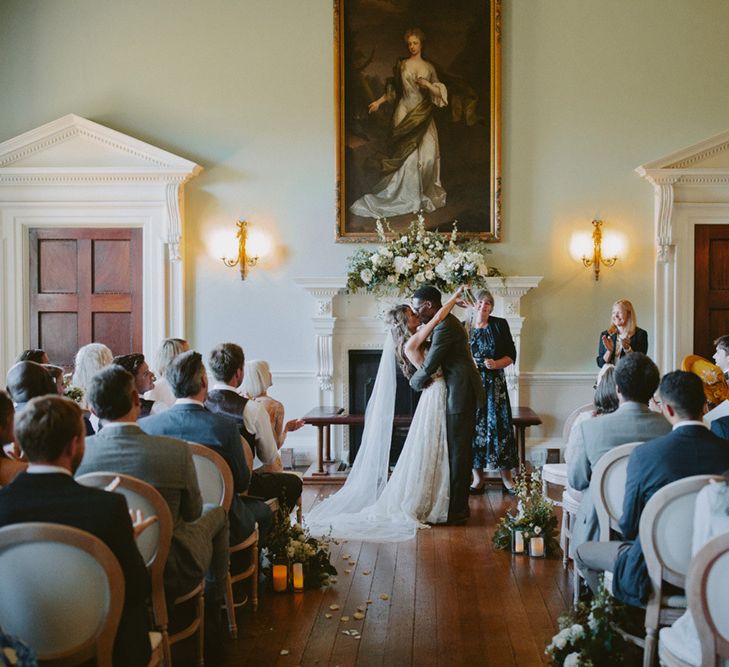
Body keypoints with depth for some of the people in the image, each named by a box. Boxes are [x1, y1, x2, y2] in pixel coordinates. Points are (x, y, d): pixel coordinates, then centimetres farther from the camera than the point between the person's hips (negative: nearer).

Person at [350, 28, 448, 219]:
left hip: (422, 116, 1)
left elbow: (439, 92, 6)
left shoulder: (429, 68, 9)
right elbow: (393, 89, 15)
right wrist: (379, 101, 6)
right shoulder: (401, 65, 8)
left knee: (427, 156, -7)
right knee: (405, 155, -8)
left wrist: (427, 84, -12)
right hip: (405, 114, -1)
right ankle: (406, 197, -2)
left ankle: (426, 195, 7)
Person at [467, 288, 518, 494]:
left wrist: (497, 364, -14)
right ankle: (478, 478, 10)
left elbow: (511, 355, 4)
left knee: (499, 425, -3)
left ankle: (506, 478, 8)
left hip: (494, 384, 0)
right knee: (474, 426, 0)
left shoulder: (500, 325, 3)